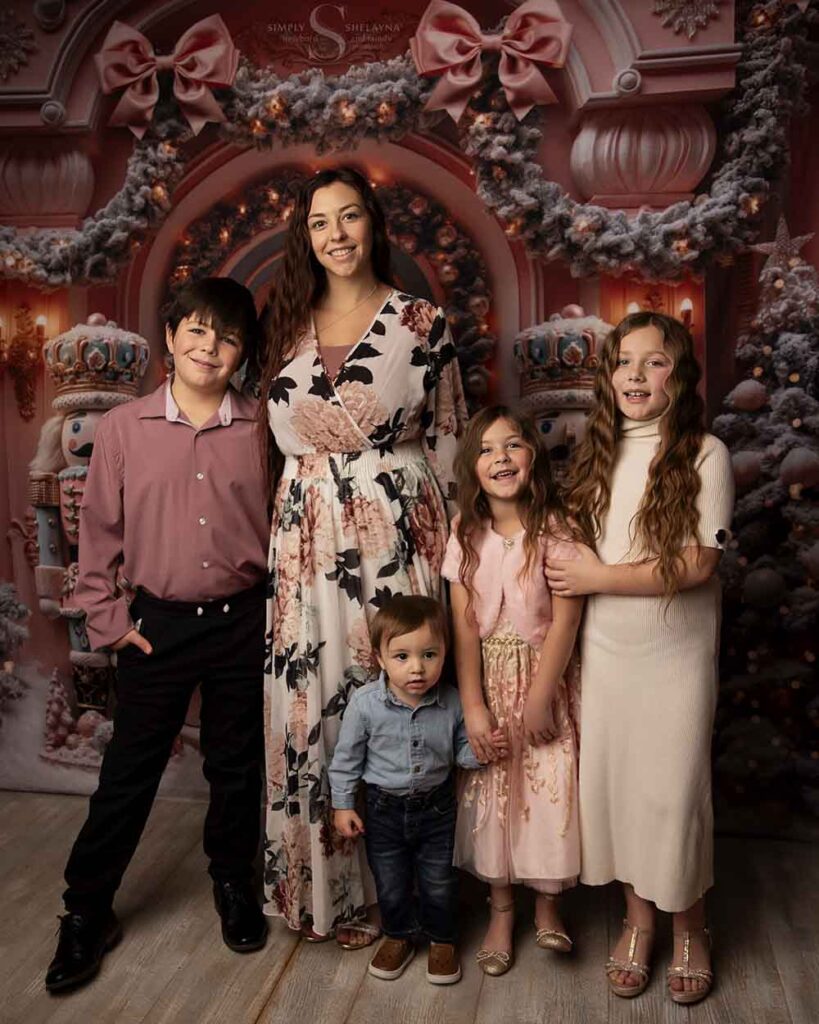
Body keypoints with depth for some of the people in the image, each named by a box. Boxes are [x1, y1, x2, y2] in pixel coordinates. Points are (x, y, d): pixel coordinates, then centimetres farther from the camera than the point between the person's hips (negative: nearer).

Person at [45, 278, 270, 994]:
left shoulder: (262, 430, -4)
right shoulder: (123, 429, -4)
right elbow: (99, 533, 2)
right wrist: (107, 620, 0)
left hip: (245, 622, 1)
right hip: (158, 625, 0)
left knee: (237, 767, 16)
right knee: (128, 772, 11)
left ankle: (234, 884, 39)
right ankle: (87, 912, 30)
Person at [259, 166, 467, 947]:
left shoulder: (422, 323, 1)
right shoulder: (288, 323, 11)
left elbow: (447, 440, 1)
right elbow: (273, 438, 14)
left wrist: (446, 546, -1)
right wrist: (267, 538, 10)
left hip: (395, 535, -3)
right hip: (306, 540, 4)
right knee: (308, 699, 7)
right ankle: (317, 882, 27)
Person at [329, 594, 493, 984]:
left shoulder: (452, 703, -17)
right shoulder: (365, 703, -21)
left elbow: (460, 750, -1)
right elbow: (347, 757, -7)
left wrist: (479, 750, -22)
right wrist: (342, 804, -4)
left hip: (436, 807, 0)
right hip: (384, 809, 0)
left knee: (438, 882, 16)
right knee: (390, 882, 17)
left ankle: (441, 939, 42)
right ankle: (397, 936, 44)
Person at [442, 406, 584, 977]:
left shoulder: (555, 529, -13)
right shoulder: (467, 534, -4)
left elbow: (565, 620, -14)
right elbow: (464, 626, -5)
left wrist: (538, 700, -13)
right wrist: (473, 707, -10)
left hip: (544, 676, -2)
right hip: (489, 679, 3)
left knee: (549, 786, 1)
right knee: (491, 792, 10)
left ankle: (548, 903, 27)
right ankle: (501, 909, 29)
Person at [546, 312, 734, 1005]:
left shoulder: (704, 454, -10)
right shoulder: (600, 454, 5)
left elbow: (696, 563, -16)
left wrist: (599, 577, -14)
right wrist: (573, 577, -5)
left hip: (675, 658, -4)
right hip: (605, 653, 4)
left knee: (673, 791, 7)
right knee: (614, 783, 13)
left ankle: (689, 928, 34)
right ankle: (638, 920, 36)